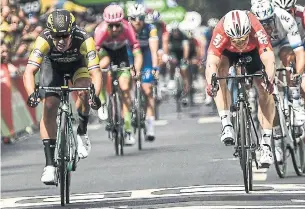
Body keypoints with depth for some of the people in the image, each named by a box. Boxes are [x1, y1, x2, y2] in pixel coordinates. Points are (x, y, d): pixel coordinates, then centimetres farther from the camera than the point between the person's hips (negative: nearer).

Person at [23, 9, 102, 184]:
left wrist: (95, 95, -61)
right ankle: (50, 164, -12)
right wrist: (32, 94, -61)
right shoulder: (44, 40, -37)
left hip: (78, 64, 0)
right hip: (53, 65, 0)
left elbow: (96, 73, -44)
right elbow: (29, 72, -43)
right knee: (49, 109, -15)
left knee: (84, 92, -29)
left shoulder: (84, 40, -38)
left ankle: (82, 132, -2)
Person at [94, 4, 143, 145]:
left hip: (120, 51, 1)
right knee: (104, 63, -37)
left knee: (125, 88, -10)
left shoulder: (127, 29, -34)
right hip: (105, 49, -1)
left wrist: (137, 70, -48)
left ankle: (128, 129, -3)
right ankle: (103, 102, -19)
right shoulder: (101, 31, -37)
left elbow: (137, 52, -34)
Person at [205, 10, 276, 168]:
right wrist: (211, 82, -69)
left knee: (264, 90, -14)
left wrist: (269, 80, -70)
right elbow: (211, 62, -49)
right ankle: (226, 124, -29)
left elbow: (268, 59, -51)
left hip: (252, 51, 0)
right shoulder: (220, 33, -41)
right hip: (228, 52, 0)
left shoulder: (257, 31, -41)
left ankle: (266, 143, -9)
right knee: (220, 72, -31)